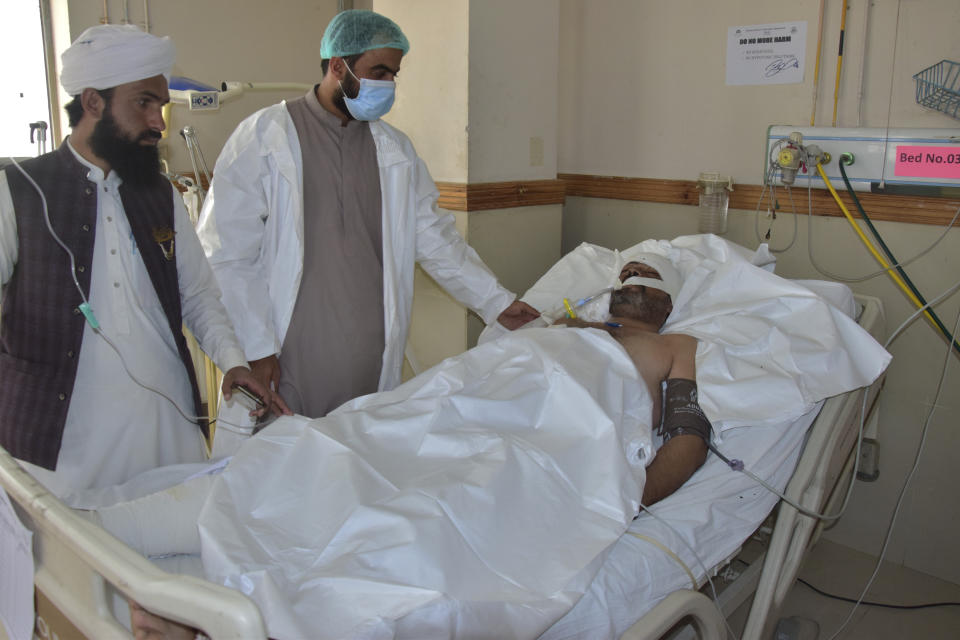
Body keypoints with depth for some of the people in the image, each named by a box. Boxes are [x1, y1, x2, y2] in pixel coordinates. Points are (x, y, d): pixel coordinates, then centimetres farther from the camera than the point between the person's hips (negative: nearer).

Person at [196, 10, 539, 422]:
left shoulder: (395, 149, 11)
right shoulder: (263, 137, -3)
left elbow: (434, 237, 13)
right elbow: (227, 254, -6)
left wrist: (496, 302, 4)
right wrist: (255, 349, -10)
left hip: (373, 359, 4)